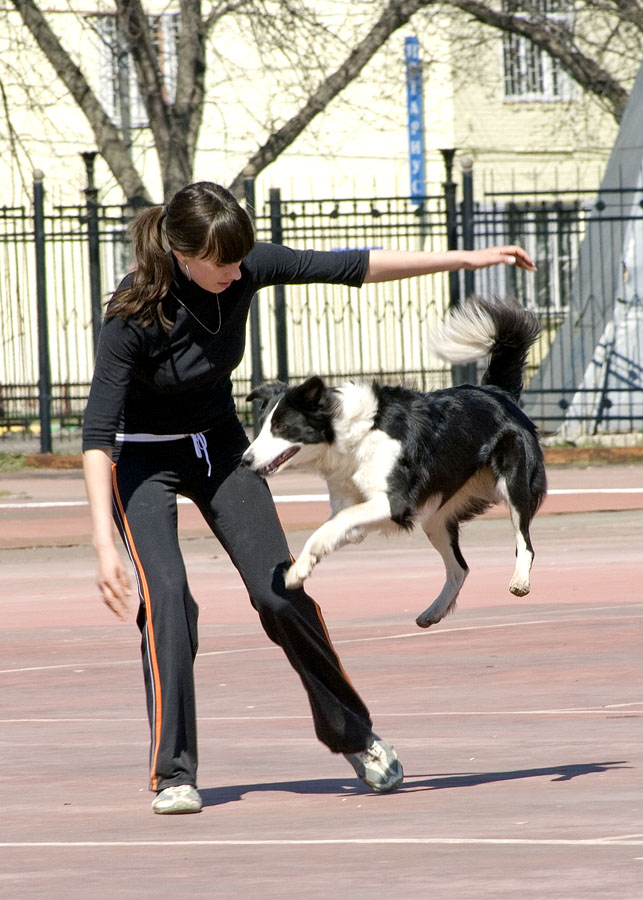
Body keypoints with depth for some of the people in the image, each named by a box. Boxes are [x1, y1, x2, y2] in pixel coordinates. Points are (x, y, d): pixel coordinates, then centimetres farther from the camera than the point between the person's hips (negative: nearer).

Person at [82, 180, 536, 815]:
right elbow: (97, 431, -33)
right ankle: (173, 775, -17)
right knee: (166, 594, -24)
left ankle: (352, 735, 19)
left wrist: (467, 258, -8)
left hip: (217, 444, 4)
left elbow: (349, 267, -9)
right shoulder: (134, 313, -31)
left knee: (281, 595, -1)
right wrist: (104, 545, -42)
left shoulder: (245, 270, -18)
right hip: (142, 459, -4)